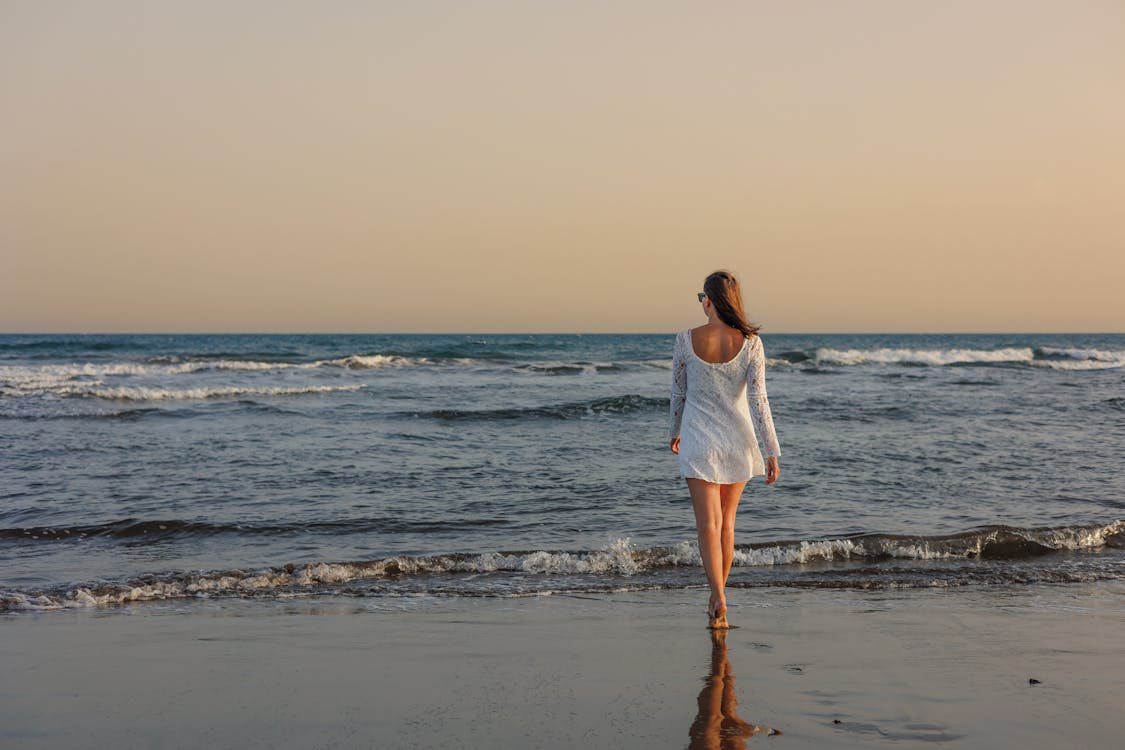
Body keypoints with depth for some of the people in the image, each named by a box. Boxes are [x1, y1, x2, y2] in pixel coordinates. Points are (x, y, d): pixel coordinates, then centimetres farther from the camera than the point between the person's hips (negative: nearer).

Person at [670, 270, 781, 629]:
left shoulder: (686, 340, -8)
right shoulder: (750, 343, -9)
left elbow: (678, 393, 4)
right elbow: (758, 400, -11)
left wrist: (675, 433, 21)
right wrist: (772, 451, -7)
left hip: (699, 441, -2)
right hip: (738, 440, 2)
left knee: (709, 524, -2)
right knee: (727, 521, 17)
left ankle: (719, 602, -17)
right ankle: (718, 596, 28)